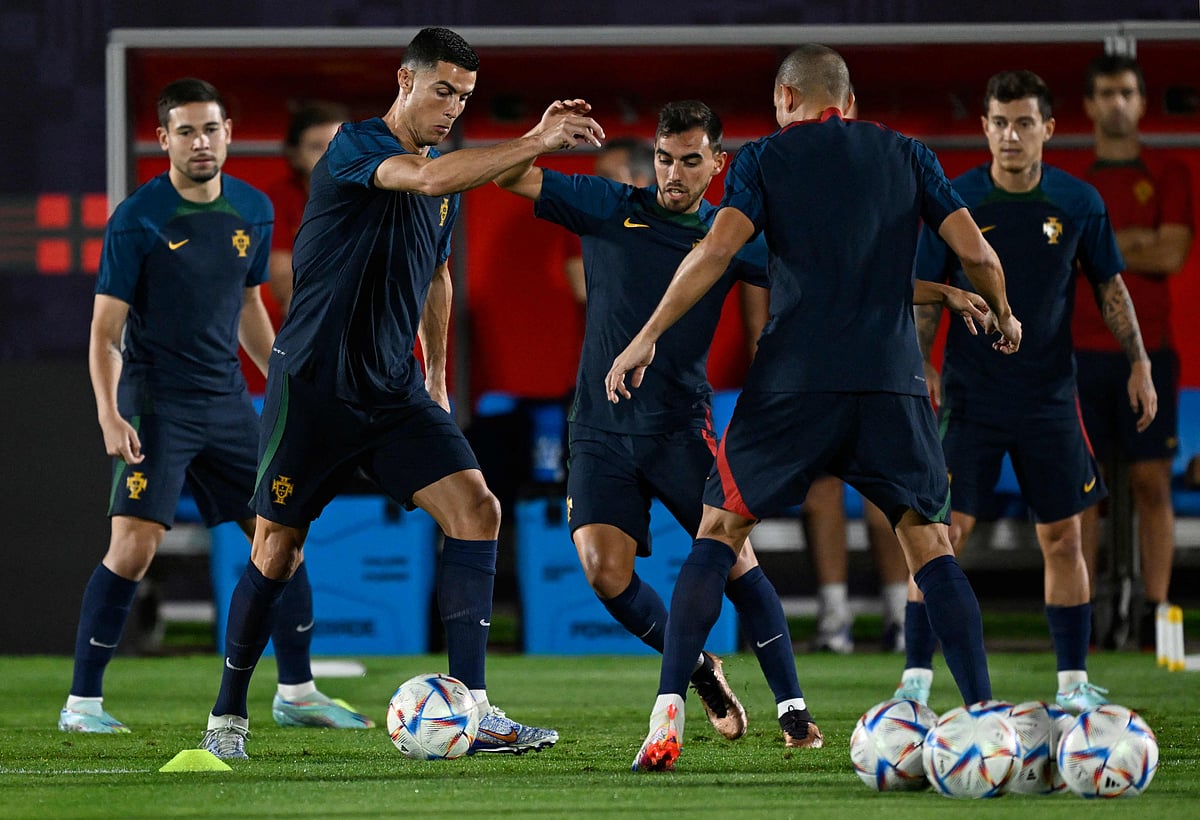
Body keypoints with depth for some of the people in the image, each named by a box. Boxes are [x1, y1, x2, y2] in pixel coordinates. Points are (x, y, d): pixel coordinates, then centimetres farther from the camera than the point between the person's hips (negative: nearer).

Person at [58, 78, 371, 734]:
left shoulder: (253, 211, 7)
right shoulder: (137, 220, -10)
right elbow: (105, 331, -10)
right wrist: (109, 414, -22)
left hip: (227, 403, 6)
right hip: (156, 404, -6)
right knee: (134, 547, -16)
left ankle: (296, 693, 17)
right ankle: (82, 702, -7)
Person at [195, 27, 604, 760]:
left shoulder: (449, 180, 10)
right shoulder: (356, 147, -14)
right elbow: (428, 178, -35)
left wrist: (437, 376, 26)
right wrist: (535, 143, -40)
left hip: (395, 390, 6)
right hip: (313, 388, -6)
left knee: (477, 509, -12)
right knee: (278, 550, 2)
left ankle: (473, 711, -15)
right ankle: (228, 716, 20)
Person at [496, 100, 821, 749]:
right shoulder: (610, 207, 4)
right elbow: (508, 176, 2)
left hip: (680, 427, -1)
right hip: (600, 429, 1)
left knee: (735, 560, -12)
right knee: (605, 574, -13)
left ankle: (792, 710, -3)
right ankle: (698, 668, 12)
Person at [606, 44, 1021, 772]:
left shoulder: (764, 158, 7)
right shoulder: (907, 156, 13)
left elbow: (717, 250, -8)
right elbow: (977, 253, 7)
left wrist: (648, 336, -4)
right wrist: (1001, 315, 27)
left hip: (794, 379, -1)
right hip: (893, 378, 1)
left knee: (720, 531, 9)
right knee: (930, 541, 10)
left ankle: (668, 713, -4)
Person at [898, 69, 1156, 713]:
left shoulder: (1078, 203, -2)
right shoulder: (955, 202, -6)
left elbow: (1109, 286, 9)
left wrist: (1138, 362, 5)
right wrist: (919, 368, -10)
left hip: (1049, 395, 2)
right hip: (969, 395, -2)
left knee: (1062, 539, 5)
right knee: (944, 532, -9)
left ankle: (1073, 683, 15)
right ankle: (915, 678, -4)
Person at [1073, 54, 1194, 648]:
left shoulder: (1168, 176, 7)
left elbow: (1172, 255, -6)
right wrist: (1135, 242, -8)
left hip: (1146, 350, -1)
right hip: (1081, 349, 1)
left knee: (1152, 482, -3)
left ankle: (1156, 612, -3)